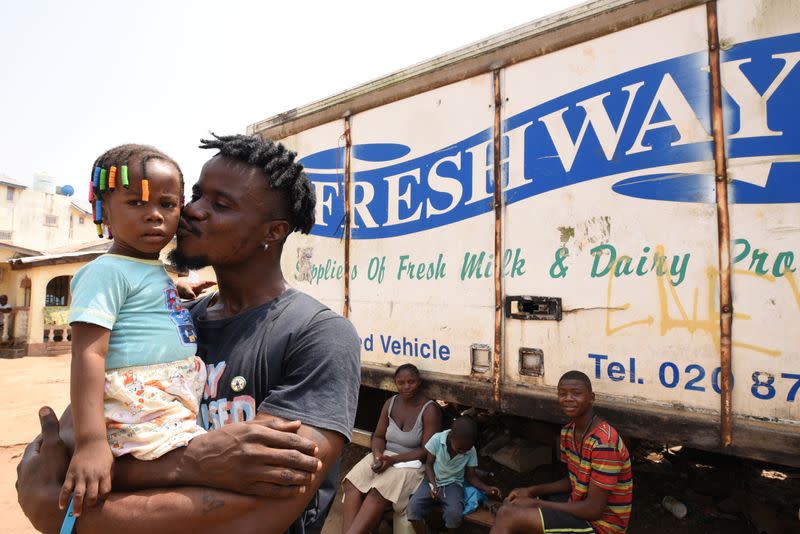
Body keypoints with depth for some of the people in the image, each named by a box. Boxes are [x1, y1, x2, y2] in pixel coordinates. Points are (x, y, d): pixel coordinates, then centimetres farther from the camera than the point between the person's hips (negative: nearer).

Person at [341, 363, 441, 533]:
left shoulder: (430, 409, -12)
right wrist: (378, 455, -14)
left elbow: (427, 450, -14)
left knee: (378, 492, -32)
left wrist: (392, 460, -21)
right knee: (352, 485, -22)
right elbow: (378, 436, 10)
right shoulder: (390, 403, 5)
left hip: (410, 462, -5)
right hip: (383, 456, 5)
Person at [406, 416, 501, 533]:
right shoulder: (437, 439, -18)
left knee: (454, 514, -30)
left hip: (453, 484, 0)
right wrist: (433, 484, -20)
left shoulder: (471, 451, -12)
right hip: (433, 480, 0)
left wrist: (486, 488, -16)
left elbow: (470, 475, 1)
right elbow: (429, 464, -5)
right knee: (413, 507, -25)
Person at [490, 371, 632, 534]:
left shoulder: (604, 443, -26)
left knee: (508, 515, -19)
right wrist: (532, 491, 1)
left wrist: (536, 503, -18)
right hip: (579, 508, 9)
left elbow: (594, 510, -25)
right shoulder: (568, 431, 2)